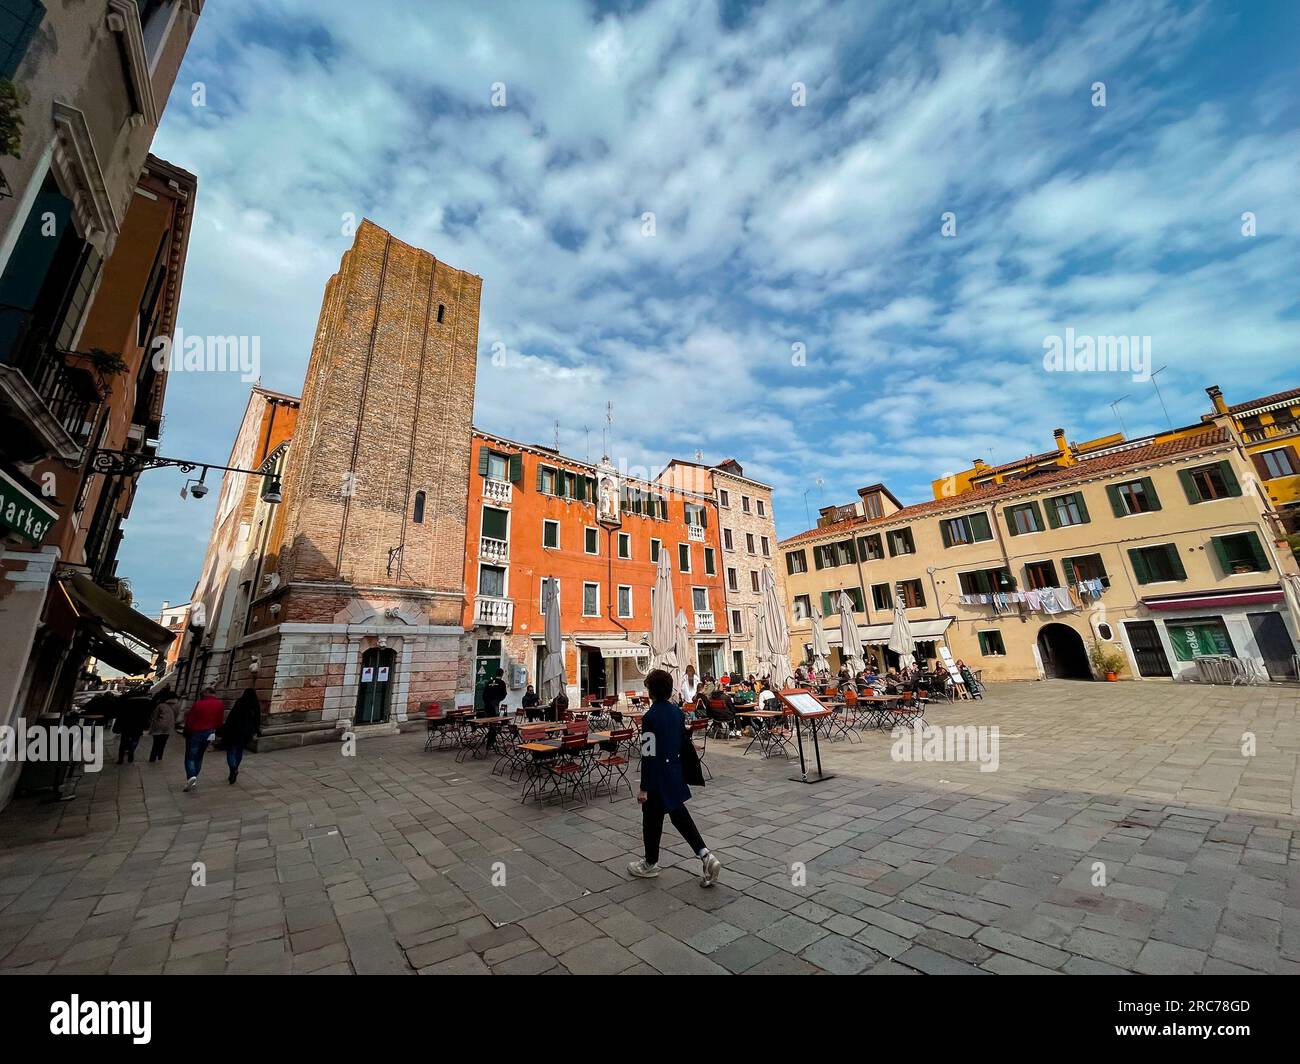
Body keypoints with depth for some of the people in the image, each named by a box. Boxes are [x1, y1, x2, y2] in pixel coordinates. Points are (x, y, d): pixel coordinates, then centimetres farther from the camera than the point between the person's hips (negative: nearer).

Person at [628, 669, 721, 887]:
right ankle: (705, 855, 10)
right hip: (675, 774, 7)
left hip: (657, 777, -7)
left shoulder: (650, 717, -23)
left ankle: (650, 864, 32)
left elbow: (649, 755, -22)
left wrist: (644, 787, -15)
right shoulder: (677, 711, -1)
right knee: (679, 814, 19)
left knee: (652, 819, 13)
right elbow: (684, 742, 10)